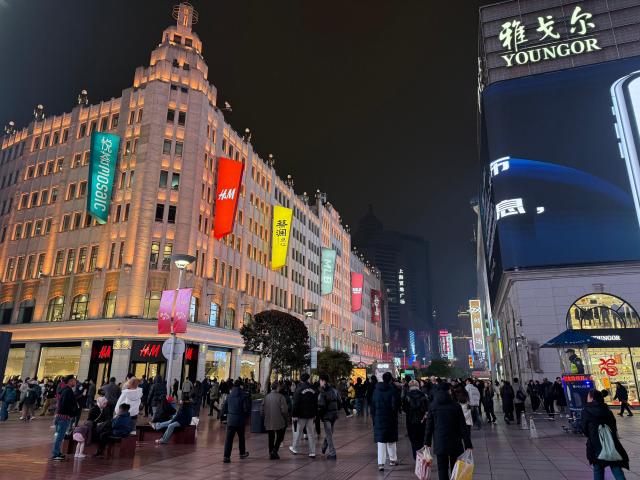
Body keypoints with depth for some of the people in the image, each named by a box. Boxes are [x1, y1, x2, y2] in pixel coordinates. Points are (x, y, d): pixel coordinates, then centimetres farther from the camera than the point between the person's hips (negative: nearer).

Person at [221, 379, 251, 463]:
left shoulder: (229, 396, 3)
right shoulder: (244, 395, -10)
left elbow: (224, 409, 6)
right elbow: (247, 409, -14)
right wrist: (246, 416, 5)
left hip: (230, 420, 2)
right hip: (240, 420, -2)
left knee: (228, 438, 3)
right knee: (241, 437, 17)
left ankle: (226, 456, -4)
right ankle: (242, 453, 31)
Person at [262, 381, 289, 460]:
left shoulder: (266, 397, 1)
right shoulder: (280, 397, -13)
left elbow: (262, 409, 5)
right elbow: (284, 410, -15)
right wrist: (286, 418, 1)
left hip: (268, 422, 4)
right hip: (279, 421, -4)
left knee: (271, 438, 15)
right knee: (279, 437, 11)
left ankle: (271, 453, 16)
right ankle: (274, 450, -5)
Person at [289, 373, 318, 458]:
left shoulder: (299, 389, -12)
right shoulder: (313, 390, 4)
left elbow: (296, 404, -14)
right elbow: (316, 403, 10)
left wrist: (294, 415, -9)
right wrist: (315, 414, 17)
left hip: (301, 415, -4)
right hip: (310, 415, 4)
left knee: (298, 431, 10)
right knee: (311, 433, 8)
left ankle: (294, 448, 25)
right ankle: (312, 452, 9)